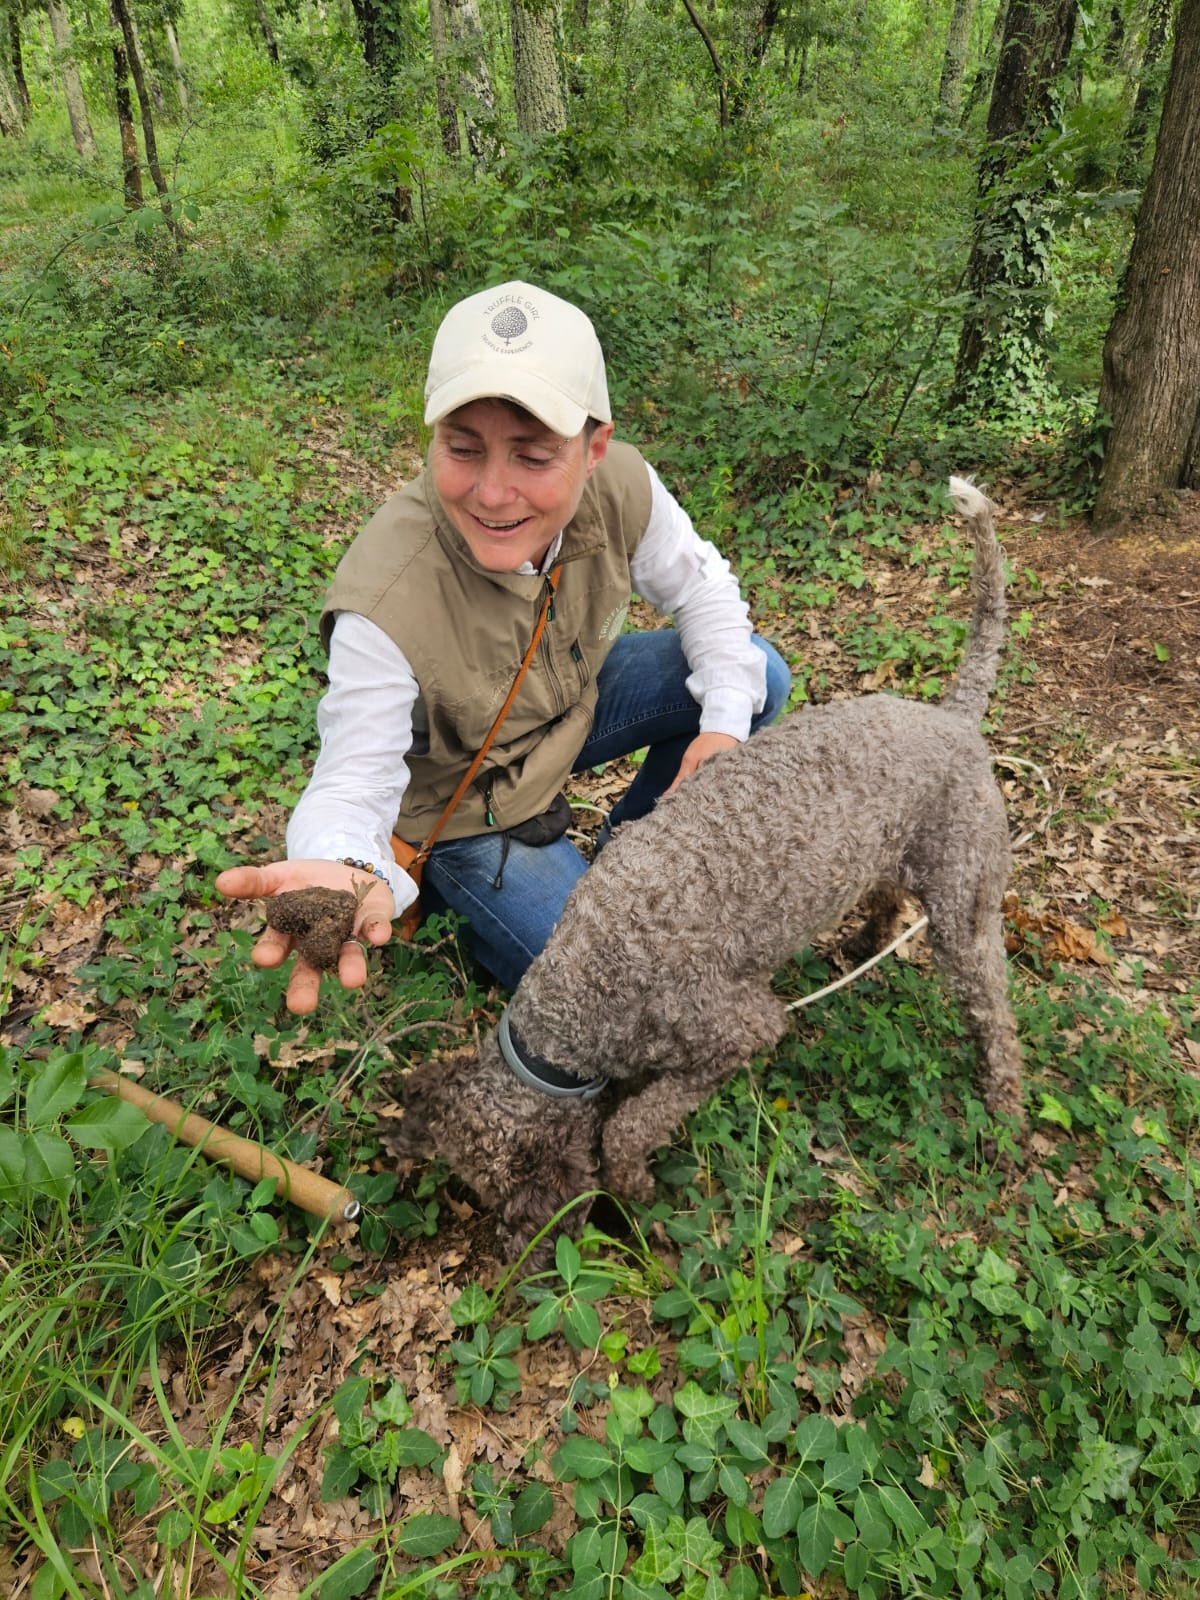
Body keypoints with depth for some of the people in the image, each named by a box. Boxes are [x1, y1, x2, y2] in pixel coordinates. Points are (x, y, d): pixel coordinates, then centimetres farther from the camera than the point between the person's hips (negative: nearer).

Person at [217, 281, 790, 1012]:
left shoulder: (620, 486, -24)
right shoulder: (385, 605, -39)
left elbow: (700, 589, -6)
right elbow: (355, 776, -35)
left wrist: (726, 723, -19)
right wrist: (348, 872, -59)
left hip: (573, 705, 6)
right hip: (462, 800, -5)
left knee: (759, 676, -7)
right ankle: (451, 883, 16)